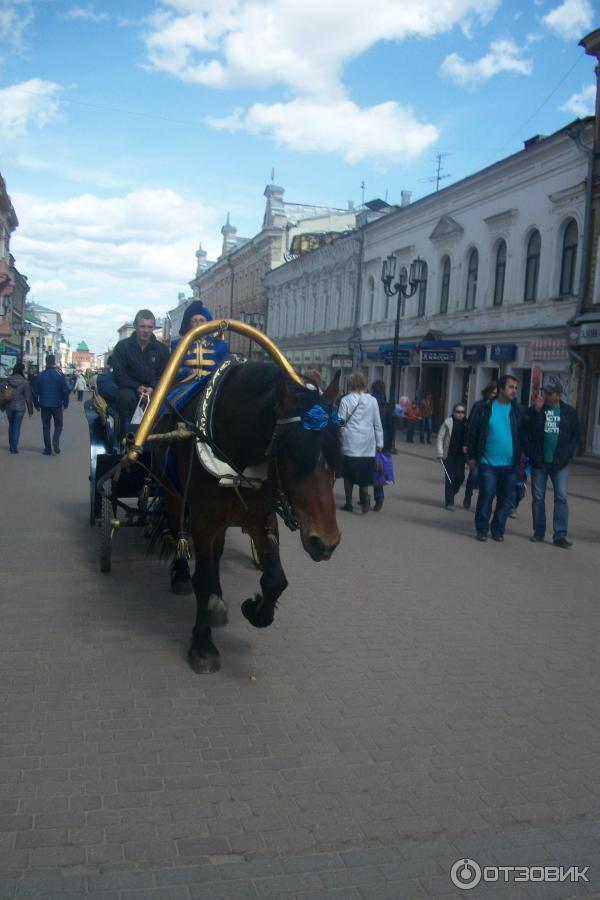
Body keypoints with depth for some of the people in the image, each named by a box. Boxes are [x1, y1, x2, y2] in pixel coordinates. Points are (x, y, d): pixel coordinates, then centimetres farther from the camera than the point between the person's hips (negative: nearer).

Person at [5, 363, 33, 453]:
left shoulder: (8, 380, -1)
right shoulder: (24, 382, -11)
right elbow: (28, 397, -8)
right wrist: (30, 409, 1)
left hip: (9, 407, 4)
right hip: (20, 407, -3)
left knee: (11, 426, 18)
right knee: (17, 427, 2)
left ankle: (11, 446, 27)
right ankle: (14, 447, -2)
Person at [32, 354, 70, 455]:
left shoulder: (39, 376, 1)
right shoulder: (60, 375, -5)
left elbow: (34, 391, 3)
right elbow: (65, 391, -7)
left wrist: (36, 404, 12)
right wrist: (65, 404, 2)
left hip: (44, 405, 1)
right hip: (57, 405, -1)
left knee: (46, 426, 9)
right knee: (58, 424, 13)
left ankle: (48, 449, 5)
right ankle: (56, 440, -14)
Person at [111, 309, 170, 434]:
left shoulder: (161, 349, 8)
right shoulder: (122, 346, 5)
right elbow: (119, 375, -2)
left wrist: (152, 388, -20)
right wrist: (137, 387, -19)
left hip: (153, 390, 1)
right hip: (130, 387, -1)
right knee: (126, 397, -35)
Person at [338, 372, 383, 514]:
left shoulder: (345, 400, -4)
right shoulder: (372, 400, 1)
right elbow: (377, 423, 5)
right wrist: (379, 442, 12)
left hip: (350, 441, -1)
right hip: (367, 442, 1)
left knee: (349, 473, 9)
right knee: (364, 472, 7)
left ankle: (348, 503, 13)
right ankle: (364, 497, -14)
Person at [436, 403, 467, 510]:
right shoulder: (448, 422, -4)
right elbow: (440, 437, -3)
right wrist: (440, 453, -9)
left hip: (461, 455, 3)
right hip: (449, 454, -3)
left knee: (460, 477, 3)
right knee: (450, 478, 0)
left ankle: (450, 495, 28)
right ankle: (449, 502, 7)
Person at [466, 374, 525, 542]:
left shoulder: (517, 410, 6)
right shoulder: (484, 408, -1)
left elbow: (524, 434, 9)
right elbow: (472, 433, 2)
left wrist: (524, 456, 0)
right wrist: (472, 456, 1)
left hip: (510, 464, 3)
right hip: (488, 462, -2)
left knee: (506, 499, 7)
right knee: (486, 496, -2)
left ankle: (498, 530, 20)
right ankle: (482, 529, 12)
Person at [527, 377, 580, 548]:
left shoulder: (569, 412, 4)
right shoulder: (536, 409, 2)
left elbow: (575, 436, 7)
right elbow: (529, 431, -8)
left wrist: (568, 454, -4)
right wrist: (537, 411, -15)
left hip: (560, 462, 0)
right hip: (539, 461, 1)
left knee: (561, 497, -5)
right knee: (538, 497, 6)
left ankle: (560, 535, -3)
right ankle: (538, 532, 17)